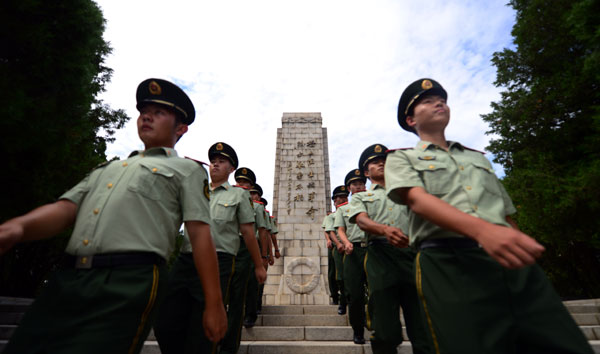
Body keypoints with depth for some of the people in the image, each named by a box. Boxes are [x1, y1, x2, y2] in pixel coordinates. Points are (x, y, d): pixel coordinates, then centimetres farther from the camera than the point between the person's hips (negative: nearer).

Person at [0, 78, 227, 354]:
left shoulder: (187, 170, 6)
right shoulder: (107, 168, 26)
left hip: (131, 282, -5)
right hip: (66, 279, 6)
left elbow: (201, 236, -3)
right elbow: (65, 209, 14)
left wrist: (214, 304, -6)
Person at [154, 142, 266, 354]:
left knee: (203, 332, 3)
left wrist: (259, 266, 8)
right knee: (165, 324, 6)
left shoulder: (239, 194, 9)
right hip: (185, 260, 4)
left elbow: (248, 233, 7)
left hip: (219, 263, -4)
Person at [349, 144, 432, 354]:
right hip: (380, 254, -2)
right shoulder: (360, 197, 19)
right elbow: (362, 221, -2)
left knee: (423, 326, 0)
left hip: (413, 252, 2)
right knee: (386, 330, -1)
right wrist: (385, 229, -24)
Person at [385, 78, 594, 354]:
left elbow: (508, 216, 27)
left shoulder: (478, 158, 27)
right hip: (449, 264, -5)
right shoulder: (401, 158, 10)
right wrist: (482, 229, -26)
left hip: (515, 264, 5)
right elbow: (417, 199, -11)